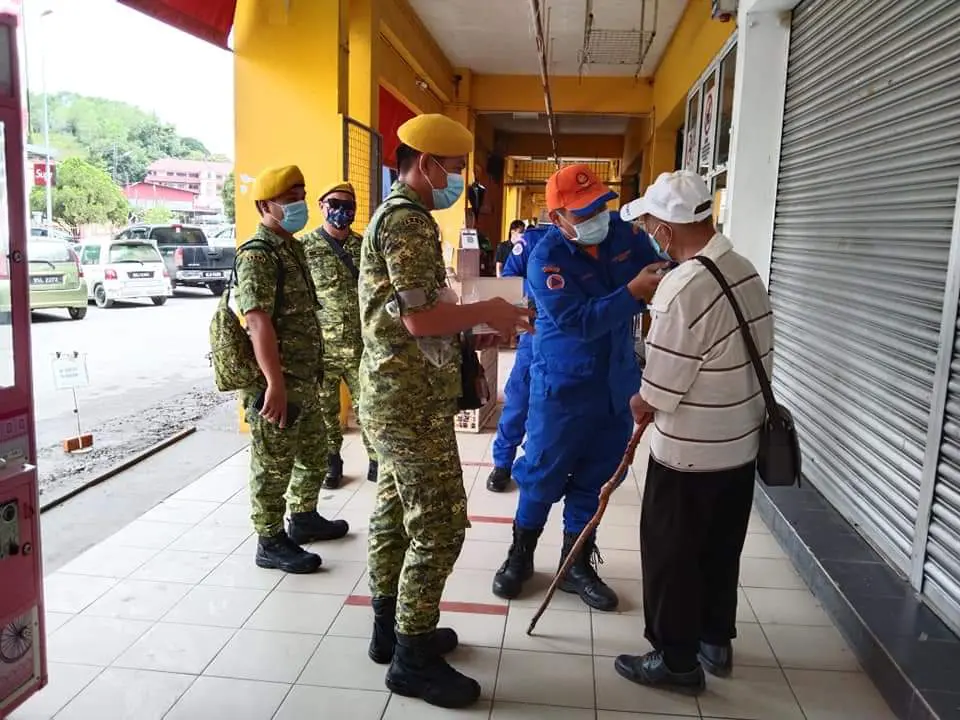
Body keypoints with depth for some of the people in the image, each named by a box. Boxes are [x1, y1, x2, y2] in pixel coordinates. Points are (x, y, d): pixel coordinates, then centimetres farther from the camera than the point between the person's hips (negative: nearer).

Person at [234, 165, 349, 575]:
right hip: (278, 384, -10)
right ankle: (271, 543, 17)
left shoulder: (293, 247, 14)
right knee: (273, 466, 4)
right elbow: (259, 322, -26)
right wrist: (275, 384, -31)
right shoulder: (258, 255, -16)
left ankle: (304, 518, 39)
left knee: (314, 454, 22)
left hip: (305, 379, 10)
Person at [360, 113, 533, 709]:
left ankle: (392, 629, 30)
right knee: (440, 525, -4)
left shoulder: (396, 214, 18)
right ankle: (413, 659, 8)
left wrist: (483, 319, 10)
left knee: (396, 515, 17)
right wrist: (487, 311, -9)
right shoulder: (409, 220, -16)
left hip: (397, 395, 11)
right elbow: (421, 318, -23)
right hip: (412, 400, -11)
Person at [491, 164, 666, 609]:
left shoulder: (623, 233, -3)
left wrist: (662, 283, -16)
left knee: (594, 479, 14)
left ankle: (577, 565, 31)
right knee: (542, 476, 8)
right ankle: (520, 557, 30)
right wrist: (632, 292, -30)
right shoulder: (546, 259, -19)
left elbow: (652, 276, 7)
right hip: (562, 386, -5)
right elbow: (579, 321, -27)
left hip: (616, 383, 5)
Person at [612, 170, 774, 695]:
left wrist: (640, 405, 2)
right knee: (720, 550, 21)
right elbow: (756, 358, 10)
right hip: (740, 442, 8)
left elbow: (658, 390, -21)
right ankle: (715, 641, 37)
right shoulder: (746, 271, 2)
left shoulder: (683, 287, -25)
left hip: (689, 453, -8)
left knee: (670, 554, 9)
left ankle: (677, 660, 23)